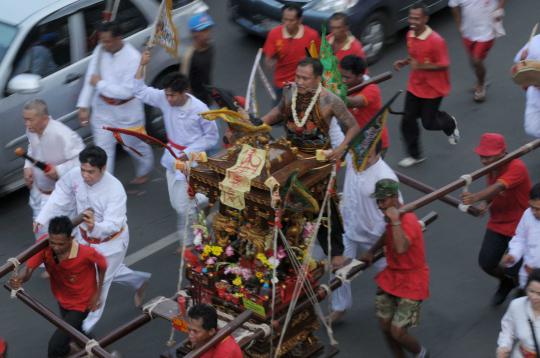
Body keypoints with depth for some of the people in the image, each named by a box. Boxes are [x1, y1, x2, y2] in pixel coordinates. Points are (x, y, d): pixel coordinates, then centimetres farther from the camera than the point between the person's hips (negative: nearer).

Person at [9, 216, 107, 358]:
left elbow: (102, 264, -15)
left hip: (81, 303, -5)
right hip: (63, 300, 5)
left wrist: (97, 293, -9)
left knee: (55, 345, -15)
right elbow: (28, 270, -33)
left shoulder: (86, 253, -36)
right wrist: (20, 278, -56)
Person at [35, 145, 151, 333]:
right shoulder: (74, 176, -22)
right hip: (86, 236, 6)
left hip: (111, 240, -6)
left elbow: (112, 225, -40)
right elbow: (58, 200, -9)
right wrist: (41, 220, -19)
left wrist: (95, 226, -61)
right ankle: (139, 280, 55)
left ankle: (86, 326, 26)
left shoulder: (115, 190, -36)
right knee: (109, 270, 27)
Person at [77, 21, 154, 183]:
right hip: (103, 109, 4)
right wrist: (84, 105, -5)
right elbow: (90, 78, -2)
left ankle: (144, 171, 49)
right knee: (103, 149, 6)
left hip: (127, 111, -4)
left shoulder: (133, 58, -26)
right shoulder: (100, 50, -9)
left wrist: (100, 84, -23)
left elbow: (127, 90, -29)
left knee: (134, 145, 19)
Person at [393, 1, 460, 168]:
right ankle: (415, 155, 23)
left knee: (428, 122, 6)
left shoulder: (436, 40, -26)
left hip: (433, 89, -6)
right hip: (414, 86, 6)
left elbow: (443, 65, -22)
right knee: (408, 121, 5)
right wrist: (404, 62, -5)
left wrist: (420, 66, -31)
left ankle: (450, 123, 41)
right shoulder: (410, 35, -3)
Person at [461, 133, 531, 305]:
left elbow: (498, 187, -43)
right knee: (486, 263, 4)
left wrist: (475, 197, -60)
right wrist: (485, 203, -18)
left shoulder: (516, 167, -27)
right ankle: (506, 283, 37)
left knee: (513, 270, -3)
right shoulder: (491, 167, -3)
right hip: (497, 224, 6)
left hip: (519, 226, -6)